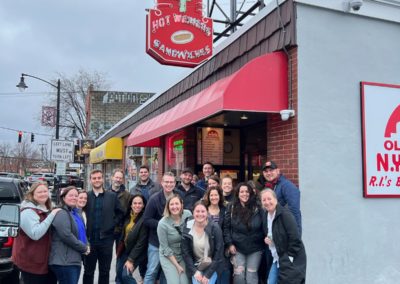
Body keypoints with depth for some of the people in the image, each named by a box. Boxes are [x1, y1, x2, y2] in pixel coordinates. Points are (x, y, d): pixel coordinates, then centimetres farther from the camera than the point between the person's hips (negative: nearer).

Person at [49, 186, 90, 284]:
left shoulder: (76, 213, 17)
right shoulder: (61, 213, -15)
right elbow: (66, 236, -24)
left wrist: (86, 246, 6)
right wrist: (84, 248, -14)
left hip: (75, 259, 10)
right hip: (64, 261, -10)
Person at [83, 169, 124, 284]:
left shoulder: (112, 196, 2)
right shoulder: (85, 196, 0)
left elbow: (120, 213, 10)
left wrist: (112, 224, -2)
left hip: (106, 239, 0)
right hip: (89, 240, 0)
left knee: (105, 271, 11)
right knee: (88, 271, 11)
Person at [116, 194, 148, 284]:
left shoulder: (144, 220, -20)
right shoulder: (128, 216, 0)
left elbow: (141, 242, -20)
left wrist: (131, 260, -19)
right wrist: (119, 250, 9)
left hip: (136, 254, -6)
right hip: (124, 251, 7)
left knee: (126, 275, -15)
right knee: (119, 274, 8)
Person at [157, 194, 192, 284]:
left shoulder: (188, 214, -13)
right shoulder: (162, 224, -20)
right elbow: (165, 248, -12)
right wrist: (177, 265, -10)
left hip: (184, 255, 3)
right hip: (168, 257, -3)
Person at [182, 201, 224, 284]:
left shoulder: (215, 228, -15)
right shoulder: (187, 228, -9)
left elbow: (219, 253, -12)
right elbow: (186, 252, -3)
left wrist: (208, 274, -13)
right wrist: (194, 271, -10)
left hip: (212, 267, -2)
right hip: (196, 267, 2)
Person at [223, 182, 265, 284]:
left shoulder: (257, 208, -2)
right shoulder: (231, 208, -1)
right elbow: (226, 227, 0)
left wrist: (265, 240, -6)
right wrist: (229, 244, -7)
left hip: (255, 248, 0)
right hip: (238, 248, 0)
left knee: (251, 276, 3)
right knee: (239, 275, -5)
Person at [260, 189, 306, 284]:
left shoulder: (285, 214, -17)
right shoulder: (266, 216, 8)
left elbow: (295, 238, -19)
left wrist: (289, 257, -16)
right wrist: (266, 239, 2)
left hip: (290, 260, -8)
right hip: (277, 259, 8)